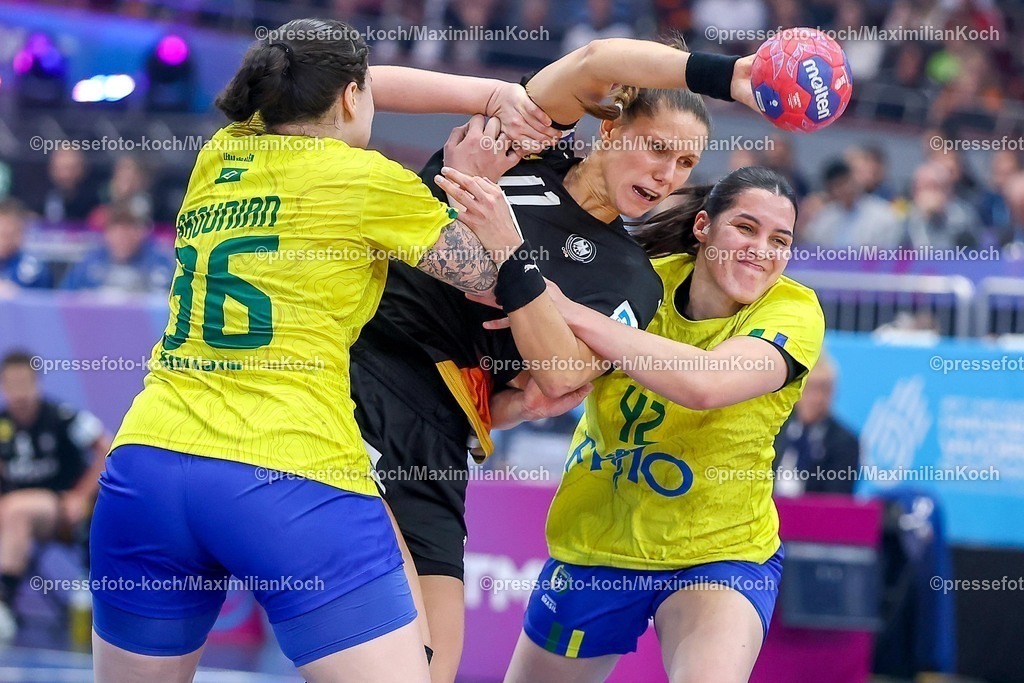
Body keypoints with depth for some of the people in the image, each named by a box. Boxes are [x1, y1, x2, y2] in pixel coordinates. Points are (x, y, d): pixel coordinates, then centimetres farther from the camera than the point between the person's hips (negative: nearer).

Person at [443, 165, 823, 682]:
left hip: (721, 554, -3)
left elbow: (704, 383, -36)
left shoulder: (794, 310, -17)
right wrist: (511, 256, -38)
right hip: (594, 547, 3)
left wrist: (567, 309, -35)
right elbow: (558, 377, -22)